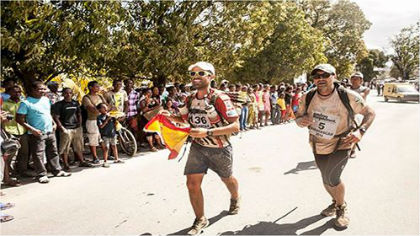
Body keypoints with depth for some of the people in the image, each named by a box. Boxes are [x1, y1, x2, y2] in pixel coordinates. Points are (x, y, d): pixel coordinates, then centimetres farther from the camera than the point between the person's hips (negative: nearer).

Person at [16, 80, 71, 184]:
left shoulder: (46, 100, 11)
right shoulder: (26, 103, -10)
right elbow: (19, 119, -12)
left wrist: (53, 123, 10)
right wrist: (31, 129, -19)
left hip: (50, 132, 7)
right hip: (37, 134, -6)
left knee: (53, 152, 13)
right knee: (38, 155, -1)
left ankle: (57, 170, 23)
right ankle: (42, 175, 10)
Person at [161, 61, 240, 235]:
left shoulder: (219, 98, -21)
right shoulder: (190, 99, -2)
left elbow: (235, 126, -25)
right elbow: (184, 118, 17)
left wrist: (207, 132, -34)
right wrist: (170, 117, -5)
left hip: (219, 149, -4)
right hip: (198, 147, 4)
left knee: (227, 179, 20)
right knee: (192, 184, -5)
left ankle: (235, 199, 54)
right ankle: (200, 220, 17)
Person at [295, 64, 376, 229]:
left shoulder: (348, 96, -21)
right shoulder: (308, 97, -13)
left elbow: (370, 113, -9)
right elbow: (299, 118, -1)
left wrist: (361, 130, -27)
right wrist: (301, 120, -27)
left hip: (340, 145, -4)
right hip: (318, 146, 4)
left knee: (332, 178, -18)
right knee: (326, 180, 18)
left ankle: (341, 209, 13)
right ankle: (336, 202, 50)